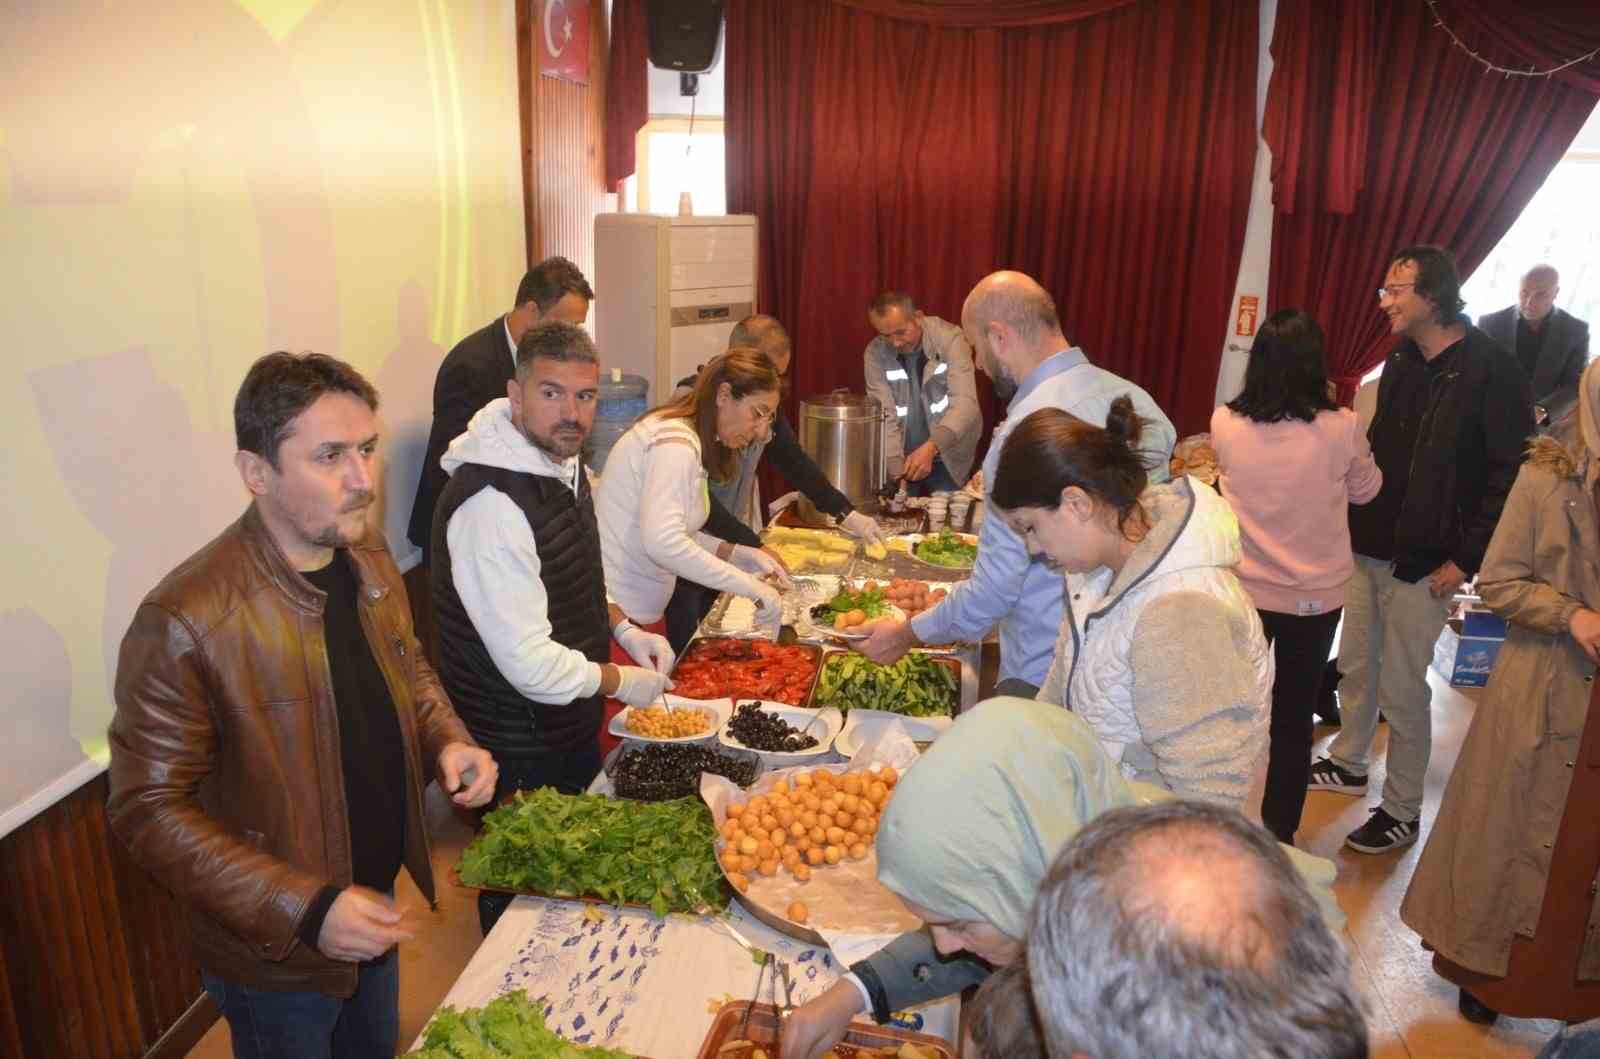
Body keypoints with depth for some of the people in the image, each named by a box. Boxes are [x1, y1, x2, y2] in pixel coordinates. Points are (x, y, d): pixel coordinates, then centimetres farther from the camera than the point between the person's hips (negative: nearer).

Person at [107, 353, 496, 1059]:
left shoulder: (369, 557, -6)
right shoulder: (185, 623, -29)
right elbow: (148, 810, -22)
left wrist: (445, 739, -10)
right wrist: (303, 910, -27)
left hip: (376, 908, 6)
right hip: (274, 957, -6)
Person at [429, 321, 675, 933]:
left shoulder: (562, 463, 2)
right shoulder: (491, 504, -30)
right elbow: (531, 664, -30)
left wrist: (625, 631, 4)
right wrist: (623, 681, -16)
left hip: (571, 722, 10)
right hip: (520, 751, -9)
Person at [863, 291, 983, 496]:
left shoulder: (950, 339, -16)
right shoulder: (875, 353, -10)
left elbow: (965, 403, -25)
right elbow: (884, 415, -11)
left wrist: (931, 447, -39)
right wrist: (895, 469, -22)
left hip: (948, 459, -2)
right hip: (903, 458, 2)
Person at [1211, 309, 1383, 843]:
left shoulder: (1225, 423, -12)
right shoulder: (1341, 428, -15)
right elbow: (1366, 489, 5)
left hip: (1243, 590, 1)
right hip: (1316, 596, -1)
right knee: (1293, 721, 15)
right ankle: (1277, 838, 26)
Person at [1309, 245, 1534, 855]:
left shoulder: (1492, 371, -14)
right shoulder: (1401, 362, 7)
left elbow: (1512, 475, -15)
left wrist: (1467, 558, -16)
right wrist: (1353, 522, 8)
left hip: (1423, 564, -7)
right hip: (1367, 548, 7)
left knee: (1401, 691, 2)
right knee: (1355, 666, 17)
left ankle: (1402, 811, 18)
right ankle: (1348, 765, 37)